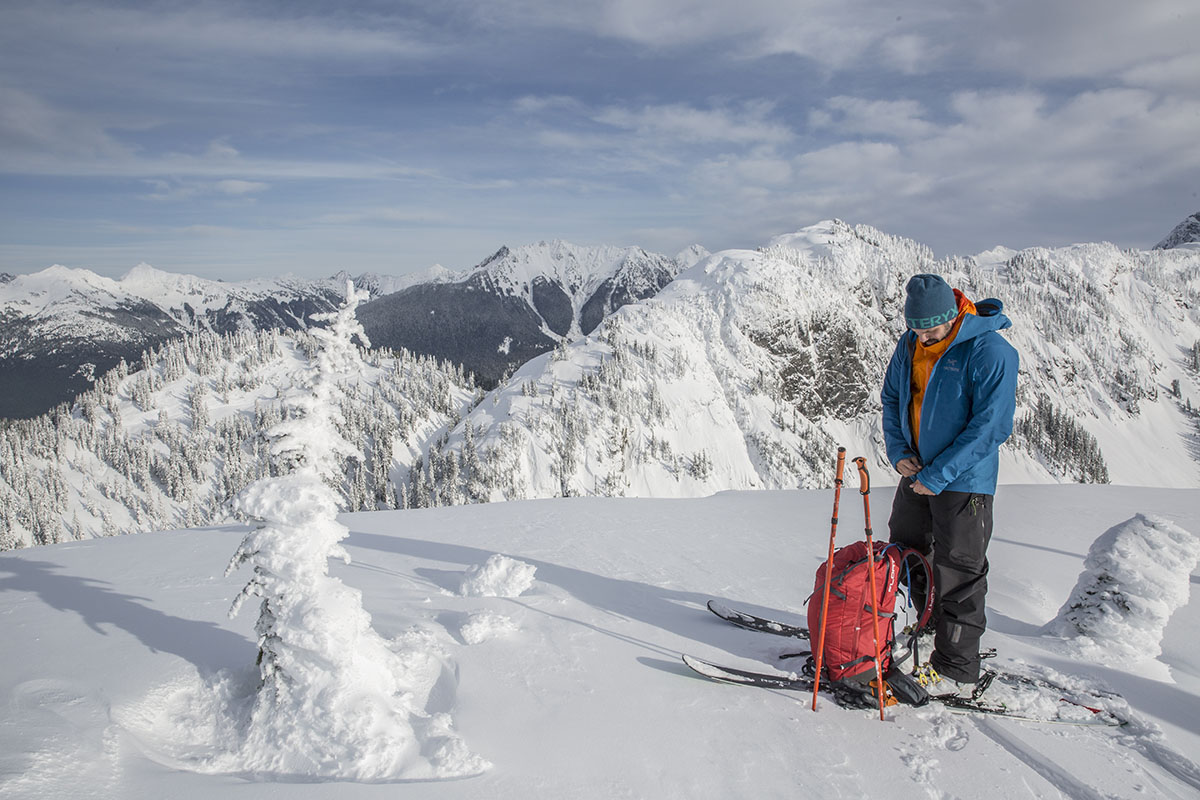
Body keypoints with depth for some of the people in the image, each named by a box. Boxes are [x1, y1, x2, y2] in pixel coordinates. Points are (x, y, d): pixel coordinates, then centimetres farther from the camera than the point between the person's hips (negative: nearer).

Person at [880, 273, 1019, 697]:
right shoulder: (910, 345, 2)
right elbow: (892, 398, 13)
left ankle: (958, 671, 13)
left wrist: (938, 475, -22)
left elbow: (991, 426, -20)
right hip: (916, 474, 7)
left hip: (964, 482, -7)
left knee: (957, 577, 0)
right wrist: (898, 450, -2)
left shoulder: (991, 353, -19)